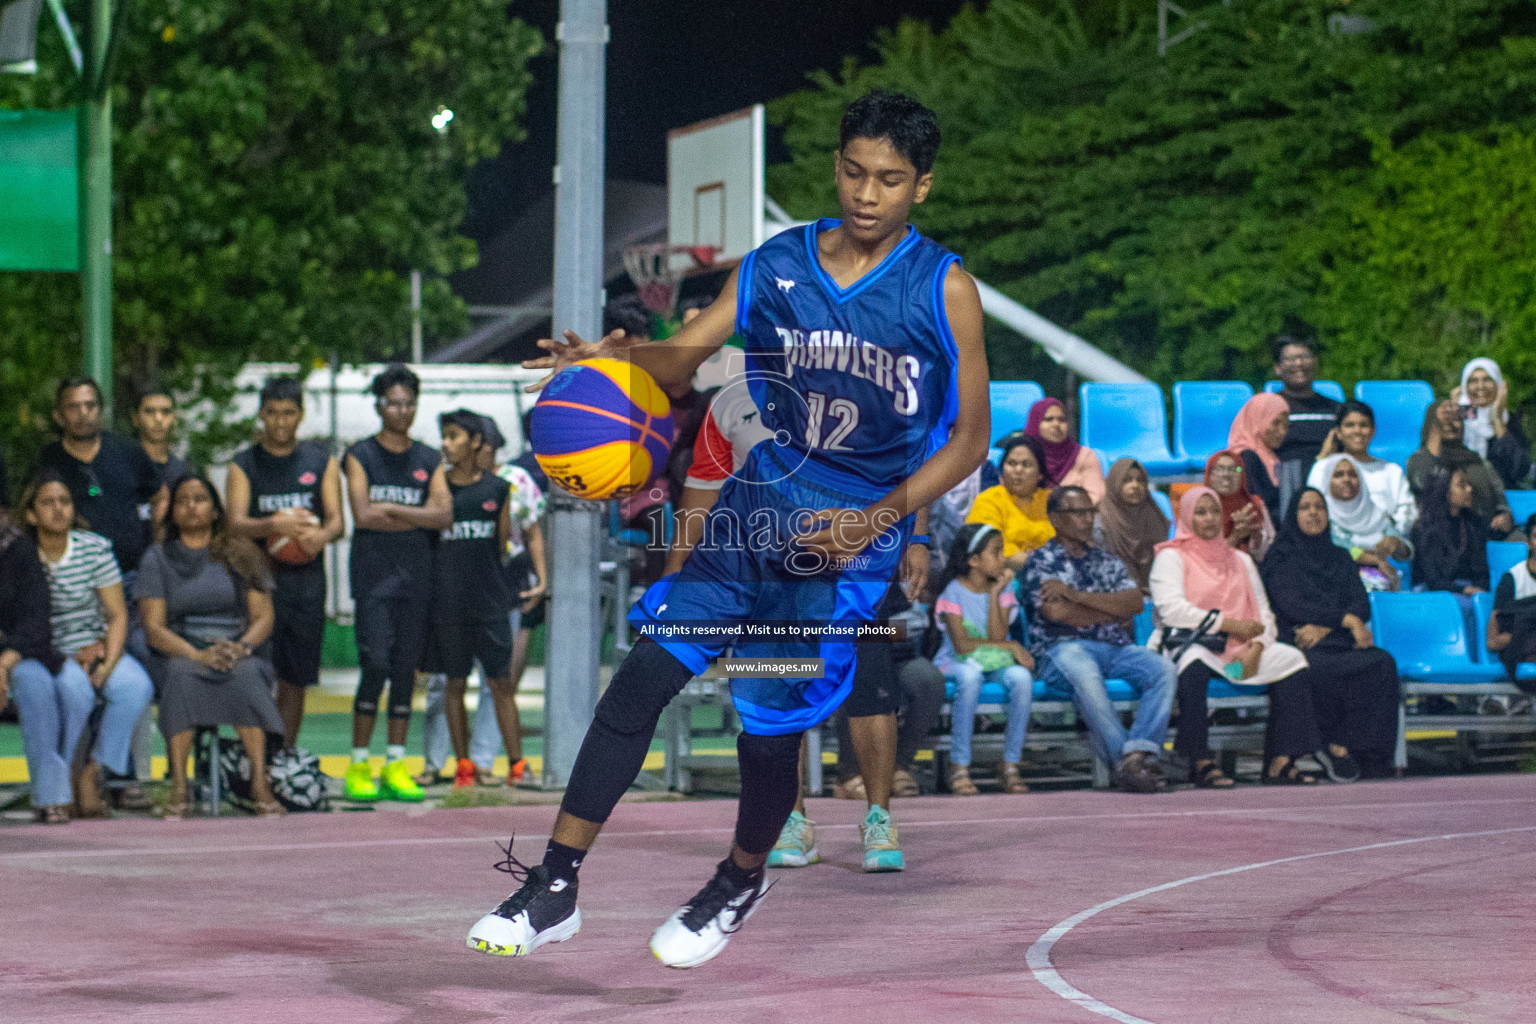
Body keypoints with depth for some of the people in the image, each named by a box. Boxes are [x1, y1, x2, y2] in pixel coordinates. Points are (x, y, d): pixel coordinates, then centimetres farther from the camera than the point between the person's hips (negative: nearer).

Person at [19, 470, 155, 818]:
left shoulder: (95, 548, 0)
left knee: (136, 685, -28)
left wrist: (107, 661, -17)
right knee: (74, 687, -36)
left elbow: (117, 614, 1)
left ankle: (92, 772, -17)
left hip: (95, 649, 3)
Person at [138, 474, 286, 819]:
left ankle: (260, 783, -39)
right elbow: (154, 628, -1)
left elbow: (263, 617, 6)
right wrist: (198, 654, -19)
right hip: (179, 652, -1)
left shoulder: (240, 554, 12)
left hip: (237, 651, 1)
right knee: (181, 676, -36)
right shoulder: (158, 559, 9)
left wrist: (240, 647, -16)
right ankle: (178, 788, -39)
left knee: (245, 675, -35)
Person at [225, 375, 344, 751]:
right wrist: (274, 525, -30)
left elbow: (336, 518, 3)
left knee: (296, 678, 7)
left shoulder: (321, 460, 10)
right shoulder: (244, 464, 3)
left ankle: (286, 756, 16)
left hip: (306, 579, 3)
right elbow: (234, 523, -9)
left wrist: (323, 534, -22)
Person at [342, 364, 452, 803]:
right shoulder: (361, 455, 2)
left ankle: (395, 766, 7)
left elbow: (444, 515, -1)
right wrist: (417, 516, -4)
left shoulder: (429, 461, 13)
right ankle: (359, 765, -6)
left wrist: (391, 508, -9)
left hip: (416, 577, 4)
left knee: (406, 669, 3)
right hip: (373, 575, -4)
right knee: (375, 664, -12)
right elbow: (362, 514, -10)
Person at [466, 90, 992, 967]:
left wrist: (875, 520, -16)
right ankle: (556, 888, -1)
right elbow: (683, 357, 6)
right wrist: (613, 358, -17)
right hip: (760, 500, 4)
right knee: (641, 679, -8)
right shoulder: (775, 266, 3)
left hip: (855, 533, -4)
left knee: (770, 725, -5)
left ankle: (742, 882, 28)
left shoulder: (944, 290, -8)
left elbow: (970, 441, -5)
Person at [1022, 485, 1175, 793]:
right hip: (1063, 649, -5)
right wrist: (1113, 612, 4)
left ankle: (1139, 751, -37)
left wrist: (1075, 594, -6)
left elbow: (1135, 603, 4)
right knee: (1085, 675, -40)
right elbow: (1055, 612, -9)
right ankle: (1125, 759, -37)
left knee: (1162, 669, -25)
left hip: (1115, 647, 5)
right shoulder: (1041, 561, 8)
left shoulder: (1107, 561, 23)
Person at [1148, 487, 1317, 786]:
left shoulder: (1240, 560, 23)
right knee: (1194, 661, -40)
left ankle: (1281, 761, -22)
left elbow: (1263, 612, 15)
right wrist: (1230, 624, -12)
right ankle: (1200, 763, -37)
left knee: (1288, 658, -18)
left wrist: (1256, 648, -8)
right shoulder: (1171, 557, 5)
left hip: (1238, 650, 5)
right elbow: (1171, 609, -11)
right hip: (1185, 645, -5)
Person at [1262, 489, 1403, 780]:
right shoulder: (1280, 558, 10)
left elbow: (1362, 606, 10)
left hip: (1338, 643, 4)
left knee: (1382, 663, -31)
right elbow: (1292, 607, -5)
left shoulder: (1340, 557, 24)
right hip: (1300, 647, -4)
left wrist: (1325, 626, -10)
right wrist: (1347, 619, -12)